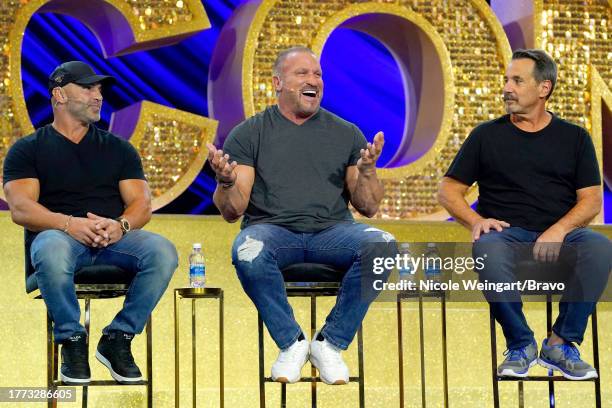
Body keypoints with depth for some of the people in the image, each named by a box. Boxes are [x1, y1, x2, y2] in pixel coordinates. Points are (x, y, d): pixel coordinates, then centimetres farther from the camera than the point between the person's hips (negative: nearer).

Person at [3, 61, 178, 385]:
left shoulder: (118, 148, 22)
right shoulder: (28, 149, 12)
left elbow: (142, 204, 10)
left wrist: (121, 225, -15)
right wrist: (69, 223, -23)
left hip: (114, 238, 3)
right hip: (58, 235, -3)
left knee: (162, 251, -29)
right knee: (52, 252, -41)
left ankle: (117, 340, -13)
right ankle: (72, 343, -18)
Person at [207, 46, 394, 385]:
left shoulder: (346, 134, 15)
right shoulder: (248, 134, 9)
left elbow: (368, 208, 12)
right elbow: (232, 212, 3)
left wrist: (367, 171, -8)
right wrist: (226, 182, -19)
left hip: (332, 230, 2)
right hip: (273, 229, -2)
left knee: (383, 246, -30)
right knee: (248, 252, -37)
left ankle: (331, 343, -13)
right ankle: (291, 343, -14)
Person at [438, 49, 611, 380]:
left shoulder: (574, 138, 15)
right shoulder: (487, 135, 15)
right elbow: (448, 190, 13)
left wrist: (559, 230, -15)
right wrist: (475, 220, -9)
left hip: (560, 232, 1)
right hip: (505, 231, -1)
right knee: (488, 251, -38)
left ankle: (561, 344, -19)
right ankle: (521, 345, -18)